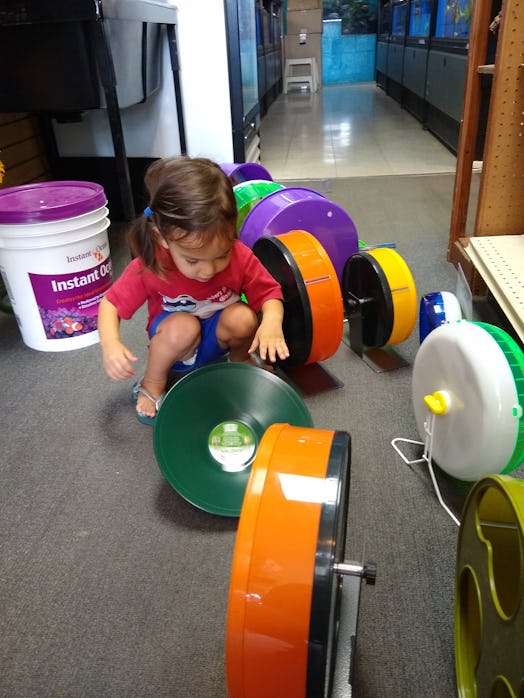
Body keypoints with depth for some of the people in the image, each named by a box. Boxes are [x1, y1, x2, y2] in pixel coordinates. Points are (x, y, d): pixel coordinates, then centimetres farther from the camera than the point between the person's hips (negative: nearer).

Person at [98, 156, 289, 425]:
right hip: (175, 341, -1)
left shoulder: (240, 257, -25)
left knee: (242, 317, -31)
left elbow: (269, 293, -16)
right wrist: (110, 344, -36)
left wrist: (271, 323, -39)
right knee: (182, 327, -35)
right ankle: (152, 384, -5)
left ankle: (241, 360, 4)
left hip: (220, 338, 1)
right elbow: (110, 303, -16)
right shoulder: (148, 268, -27)